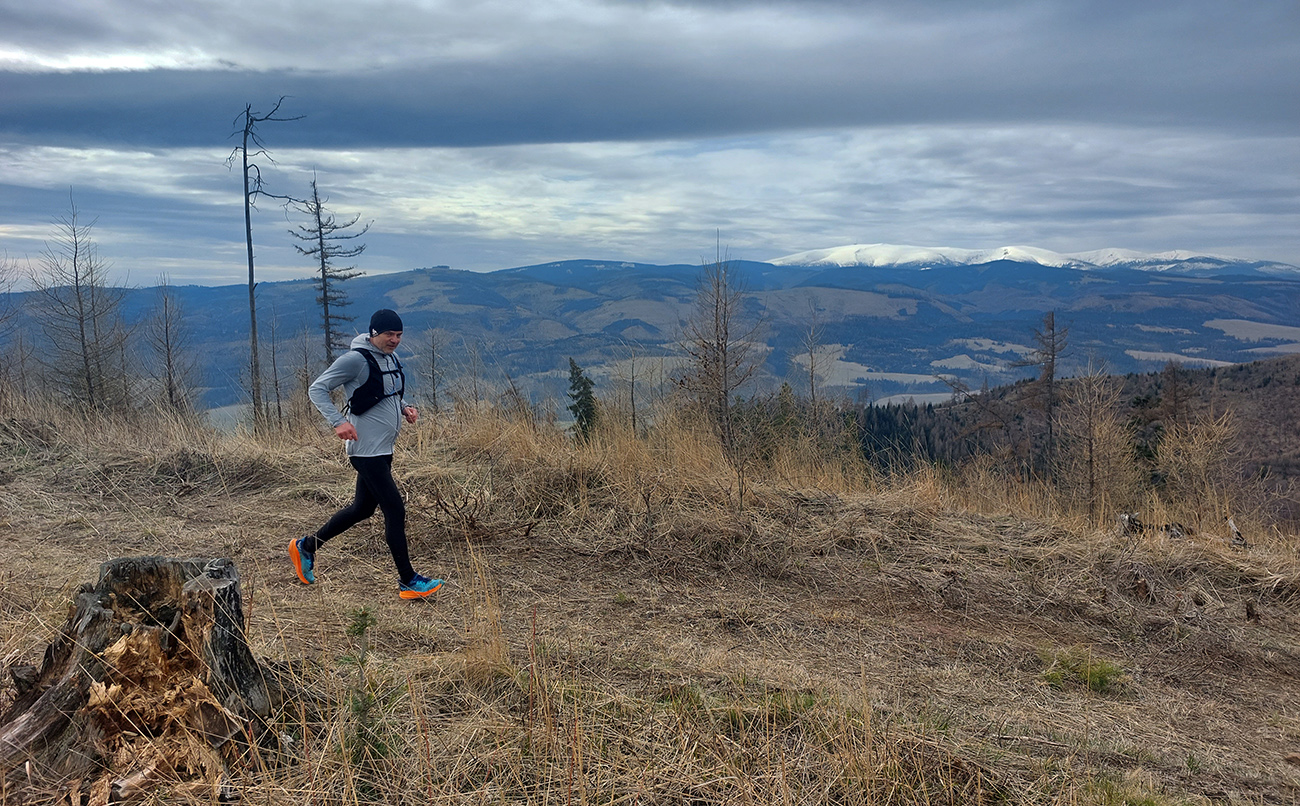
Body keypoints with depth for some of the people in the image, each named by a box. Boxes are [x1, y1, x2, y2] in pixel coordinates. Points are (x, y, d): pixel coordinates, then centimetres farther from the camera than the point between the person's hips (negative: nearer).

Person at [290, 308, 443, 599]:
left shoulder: (390, 358, 11)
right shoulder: (355, 359, -15)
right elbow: (317, 389, -12)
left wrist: (404, 408, 5)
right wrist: (338, 421, -25)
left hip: (384, 449, 10)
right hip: (366, 450, -10)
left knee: (363, 508, 19)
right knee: (395, 510, -7)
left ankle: (306, 546, 35)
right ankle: (408, 581, 4)